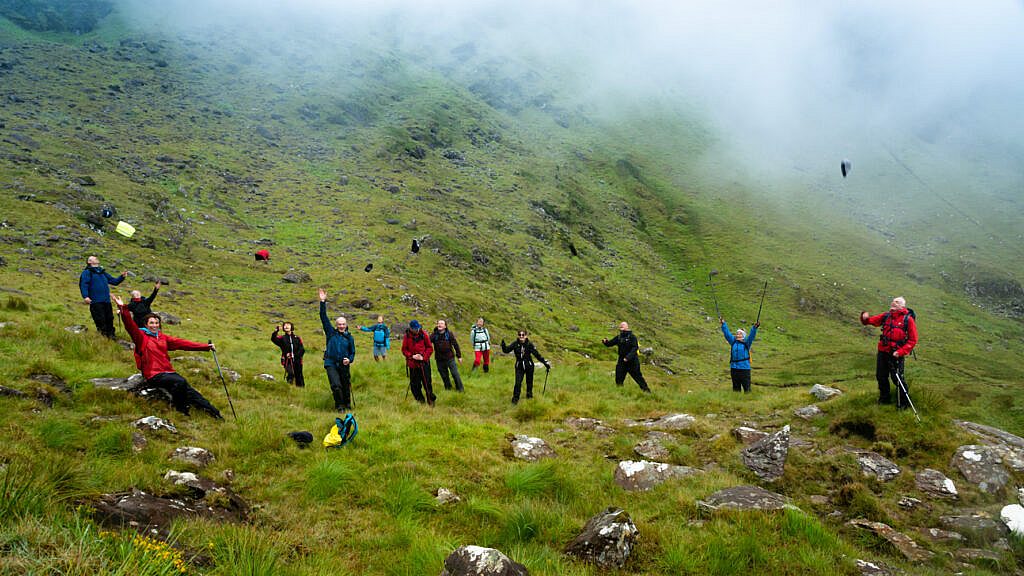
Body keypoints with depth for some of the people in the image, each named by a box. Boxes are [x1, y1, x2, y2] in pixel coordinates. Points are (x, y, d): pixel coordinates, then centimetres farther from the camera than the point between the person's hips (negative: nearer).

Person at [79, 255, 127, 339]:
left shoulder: (103, 272, 25)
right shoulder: (87, 272, 4)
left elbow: (114, 281, 26)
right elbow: (83, 284, -9)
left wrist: (122, 277, 7)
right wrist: (85, 296, -23)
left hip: (107, 301, 6)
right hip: (96, 302, -6)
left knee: (109, 320, 7)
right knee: (100, 322, -8)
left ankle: (111, 337, 14)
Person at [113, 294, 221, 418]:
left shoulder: (163, 337, 17)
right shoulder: (141, 337, 3)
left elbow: (182, 343, 13)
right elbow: (130, 326, -15)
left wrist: (206, 346, 6)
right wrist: (123, 309, -31)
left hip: (168, 371, 5)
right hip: (154, 375, -5)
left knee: (188, 390, -14)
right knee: (181, 382, -28)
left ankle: (212, 411, -20)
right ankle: (179, 405, -5)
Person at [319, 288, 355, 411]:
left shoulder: (349, 337, 7)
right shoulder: (331, 333, 5)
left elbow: (353, 352, 13)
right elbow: (324, 318, 1)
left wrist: (349, 359, -10)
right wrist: (323, 302, -5)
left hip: (344, 365, 1)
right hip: (331, 364, -1)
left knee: (346, 386, 8)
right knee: (336, 385, -15)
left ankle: (347, 406, 27)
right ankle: (339, 406, 1)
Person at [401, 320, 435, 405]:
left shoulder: (423, 335, -2)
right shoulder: (407, 336, -1)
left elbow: (430, 348, 3)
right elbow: (404, 350, 4)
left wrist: (423, 357, -10)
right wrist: (412, 356, -11)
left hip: (424, 362, -1)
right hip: (412, 364, 1)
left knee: (427, 383, -1)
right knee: (414, 384, 6)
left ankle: (431, 400, 11)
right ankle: (420, 400, 23)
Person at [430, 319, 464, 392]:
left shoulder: (449, 334, -6)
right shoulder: (434, 335, -4)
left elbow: (455, 345, 0)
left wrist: (459, 356, 2)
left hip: (450, 358, -2)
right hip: (439, 360, 2)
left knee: (455, 374, -1)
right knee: (444, 376, 13)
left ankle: (460, 389, 13)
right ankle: (448, 389, 29)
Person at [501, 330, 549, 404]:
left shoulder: (529, 344, -11)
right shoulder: (515, 344, -8)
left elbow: (537, 355, -8)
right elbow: (506, 350, -14)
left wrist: (545, 363, -10)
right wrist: (503, 345, -35)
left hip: (529, 366, 0)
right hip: (519, 366, 0)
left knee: (529, 382, 13)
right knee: (518, 383, -10)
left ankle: (529, 395, 36)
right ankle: (515, 398, 3)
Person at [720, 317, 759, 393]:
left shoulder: (746, 343, 2)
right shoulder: (733, 342, 10)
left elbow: (752, 335, -9)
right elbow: (727, 333, 9)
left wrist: (754, 328, -24)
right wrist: (723, 324, 3)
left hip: (744, 368, -3)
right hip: (734, 368, 3)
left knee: (746, 386, -3)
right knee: (736, 387, 10)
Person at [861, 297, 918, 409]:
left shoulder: (908, 319, -7)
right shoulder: (886, 316, 7)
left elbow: (913, 340, -8)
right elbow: (873, 320, 14)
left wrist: (900, 352, -16)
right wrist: (865, 318, -11)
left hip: (896, 354, -5)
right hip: (882, 352, 6)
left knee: (897, 378, -7)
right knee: (881, 376, 15)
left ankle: (903, 403, 9)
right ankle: (885, 398, 34)